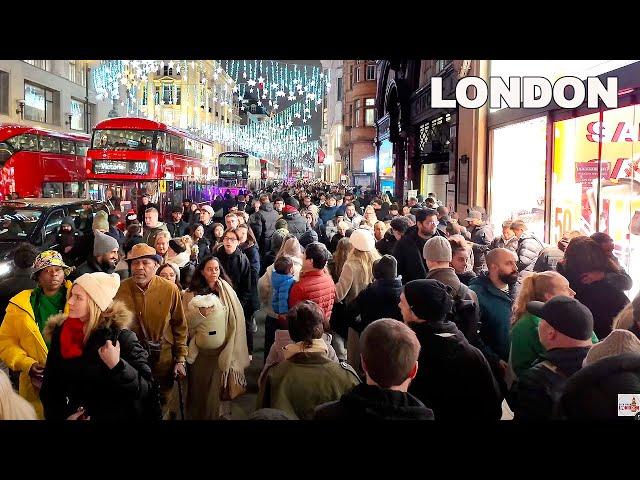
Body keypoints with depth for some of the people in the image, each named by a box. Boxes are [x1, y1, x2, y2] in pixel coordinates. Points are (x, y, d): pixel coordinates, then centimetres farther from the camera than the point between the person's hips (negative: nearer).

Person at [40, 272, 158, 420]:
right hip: (73, 414, 4)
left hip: (115, 415, -3)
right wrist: (57, 416, -11)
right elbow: (50, 384, 1)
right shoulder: (60, 332, -5)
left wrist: (116, 365, -34)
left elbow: (146, 388, -22)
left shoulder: (120, 335, -19)